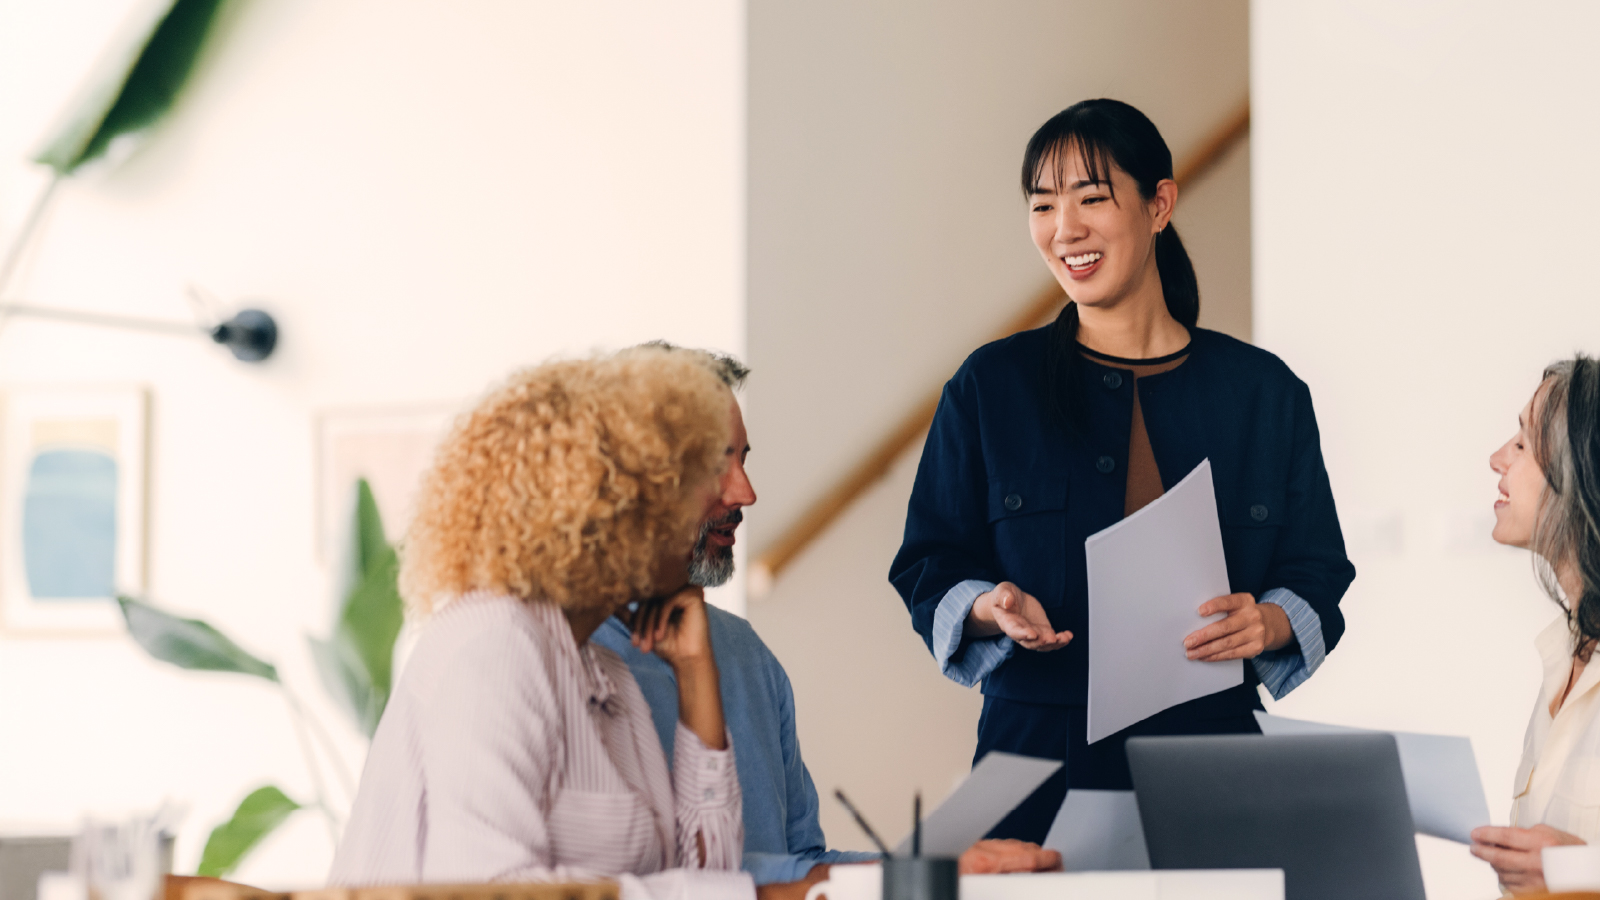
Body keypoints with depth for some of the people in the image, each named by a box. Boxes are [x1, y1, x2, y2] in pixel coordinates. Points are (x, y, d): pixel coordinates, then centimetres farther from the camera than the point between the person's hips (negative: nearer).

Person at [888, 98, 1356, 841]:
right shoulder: (990, 387, 5)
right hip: (1041, 754, 0)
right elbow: (928, 568, 6)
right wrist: (990, 607, -15)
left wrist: (1267, 623, -14)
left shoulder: (1265, 391, 6)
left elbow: (1318, 579, 8)